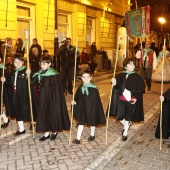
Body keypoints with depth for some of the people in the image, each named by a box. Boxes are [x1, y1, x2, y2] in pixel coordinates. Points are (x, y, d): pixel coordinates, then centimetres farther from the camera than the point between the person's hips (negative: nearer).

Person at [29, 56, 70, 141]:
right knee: (43, 113, 8)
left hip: (52, 98, -5)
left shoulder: (54, 74, -13)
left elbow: (58, 89, -13)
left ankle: (55, 131, 26)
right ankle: (46, 133, 22)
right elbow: (32, 82, -1)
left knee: (53, 113, 6)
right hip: (43, 98, 5)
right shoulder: (39, 74, 3)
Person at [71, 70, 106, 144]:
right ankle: (78, 139, 10)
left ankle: (92, 135, 41)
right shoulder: (80, 88, -4)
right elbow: (77, 98, 0)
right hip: (82, 108, 3)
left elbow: (97, 101, -11)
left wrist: (96, 110, -12)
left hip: (91, 108, -2)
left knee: (92, 122, 17)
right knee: (81, 122, 5)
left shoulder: (94, 88, -15)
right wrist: (74, 102, -19)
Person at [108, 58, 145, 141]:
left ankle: (125, 133, 32)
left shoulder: (136, 76, -7)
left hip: (131, 101, -1)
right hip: (121, 100, 1)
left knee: (128, 117, 10)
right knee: (119, 117, 0)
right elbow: (117, 87, -2)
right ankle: (126, 125, 35)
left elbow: (140, 89, -4)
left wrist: (136, 98, -12)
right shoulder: (120, 76, -4)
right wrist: (114, 84, -23)